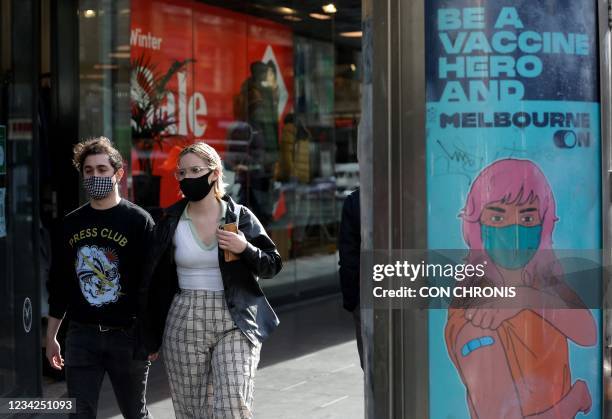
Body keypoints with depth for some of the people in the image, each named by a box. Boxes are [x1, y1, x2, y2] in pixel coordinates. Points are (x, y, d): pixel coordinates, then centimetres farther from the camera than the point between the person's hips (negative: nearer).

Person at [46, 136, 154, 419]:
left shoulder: (139, 221, -4)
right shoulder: (72, 223, 9)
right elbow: (59, 283, 15)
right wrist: (51, 337, 14)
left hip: (127, 335, -3)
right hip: (82, 335, 3)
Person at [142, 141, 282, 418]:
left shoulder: (240, 217, 1)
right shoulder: (171, 222, 5)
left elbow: (273, 265, 6)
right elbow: (157, 281, 10)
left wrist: (245, 249, -14)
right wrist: (151, 338, 11)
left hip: (235, 325, -2)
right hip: (184, 325, 2)